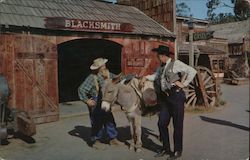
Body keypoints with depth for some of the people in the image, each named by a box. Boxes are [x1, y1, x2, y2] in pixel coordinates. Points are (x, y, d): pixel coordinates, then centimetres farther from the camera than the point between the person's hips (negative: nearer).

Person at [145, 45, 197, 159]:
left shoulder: (176, 64, -6)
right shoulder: (161, 67, 14)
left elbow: (192, 71, -10)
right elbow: (155, 76, 26)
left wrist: (184, 84, -10)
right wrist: (146, 77, 11)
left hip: (176, 96, -7)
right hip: (165, 99, 7)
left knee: (177, 125, 3)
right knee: (162, 123, 7)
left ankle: (177, 151, 17)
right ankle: (166, 149, 24)